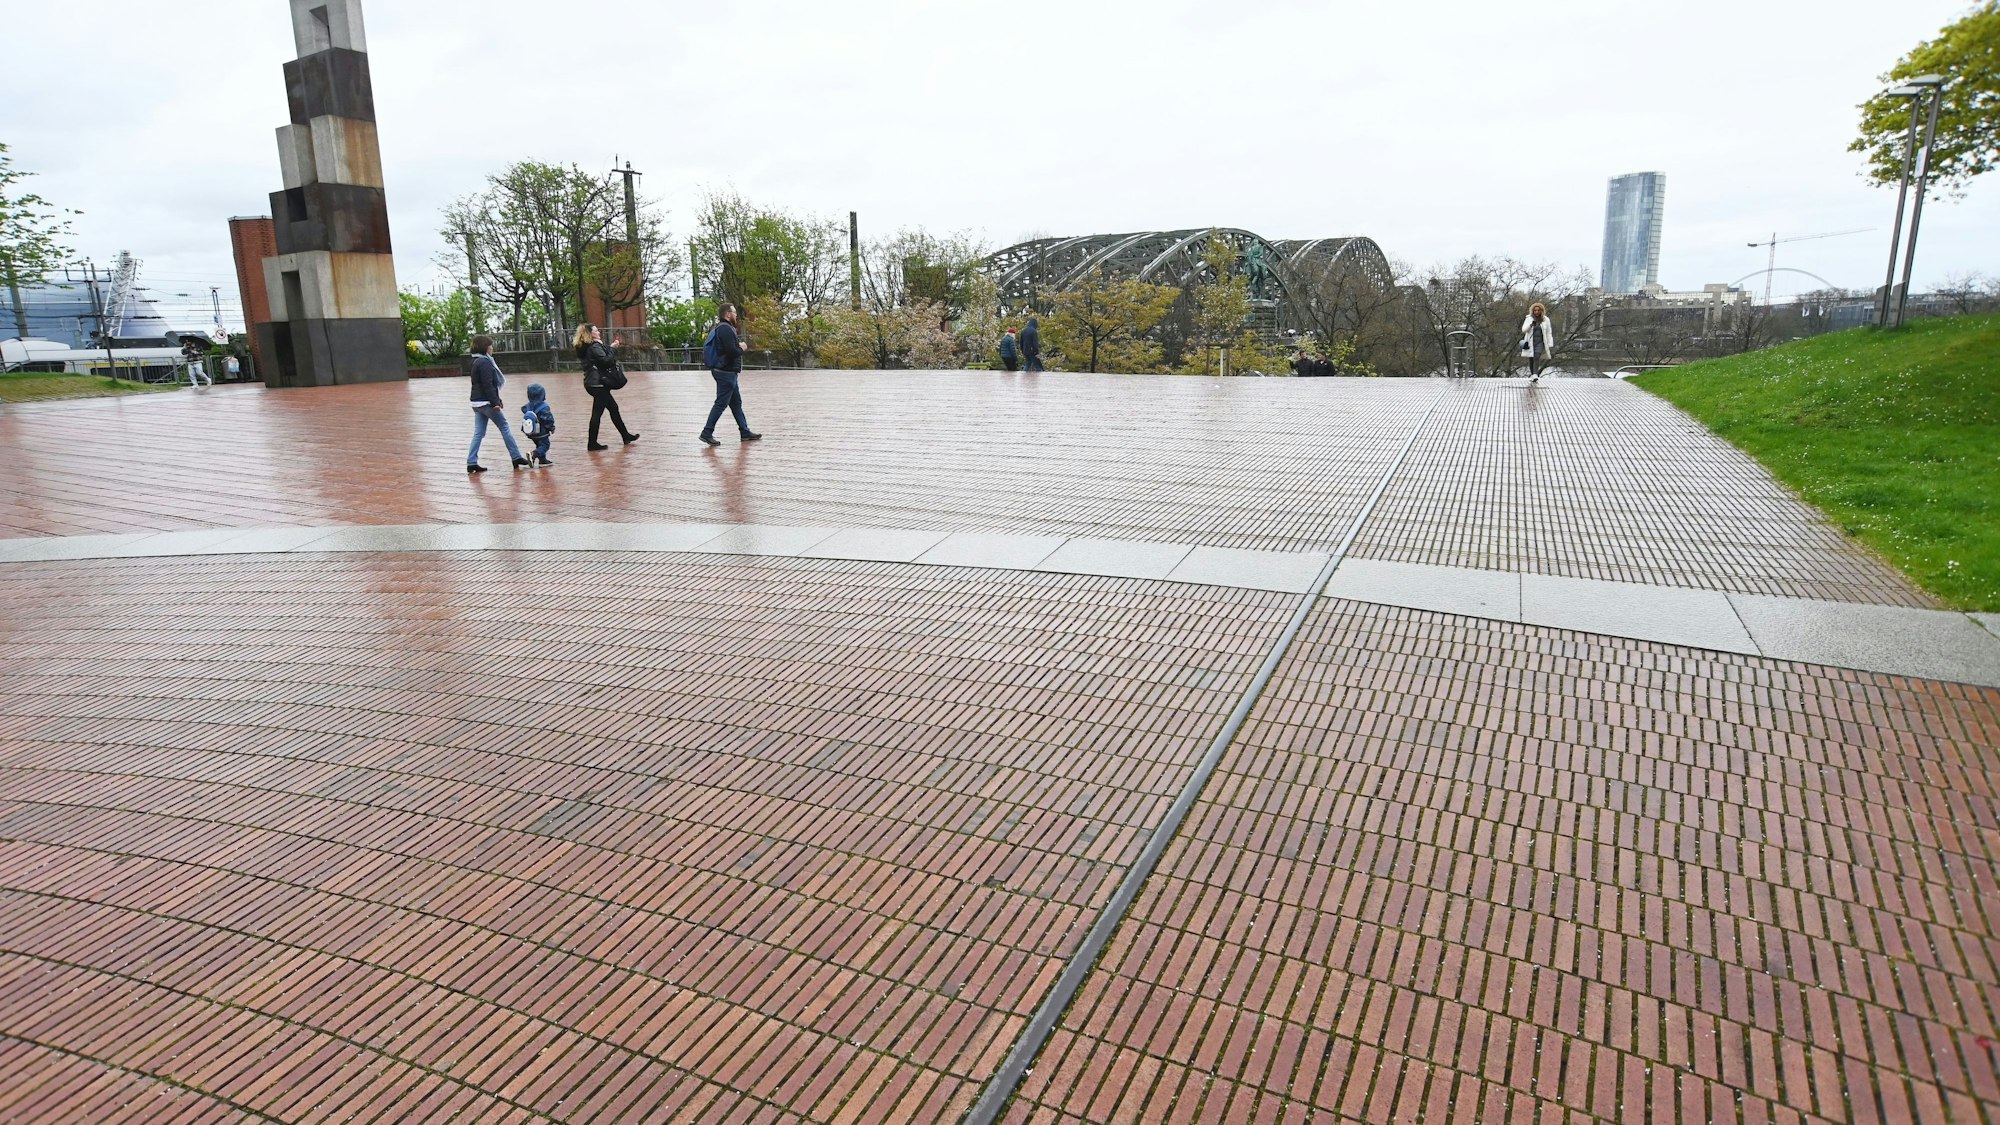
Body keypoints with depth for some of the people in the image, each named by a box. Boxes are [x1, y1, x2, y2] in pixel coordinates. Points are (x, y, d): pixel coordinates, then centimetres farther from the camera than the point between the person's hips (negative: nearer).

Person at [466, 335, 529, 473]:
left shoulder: (477, 362, 17)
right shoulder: (484, 362, -14)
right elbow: (488, 385, -20)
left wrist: (496, 399, 23)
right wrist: (495, 402, -20)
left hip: (477, 403, 9)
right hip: (486, 402, -9)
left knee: (478, 433, 8)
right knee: (505, 427, 2)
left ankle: (471, 463, 4)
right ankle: (516, 458, 7)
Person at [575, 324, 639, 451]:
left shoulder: (585, 348, 14)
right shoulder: (595, 347, -14)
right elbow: (606, 361, -23)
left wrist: (610, 347, 11)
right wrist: (611, 348, -11)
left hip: (592, 383, 10)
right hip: (598, 383, -10)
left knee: (613, 408, 17)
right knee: (597, 413, -4)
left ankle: (626, 436, 25)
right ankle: (592, 443, 1)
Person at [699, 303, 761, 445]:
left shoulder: (720, 327, 16)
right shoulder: (725, 329, -18)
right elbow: (732, 351, -26)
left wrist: (738, 345, 3)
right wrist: (741, 348, -7)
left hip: (728, 372, 11)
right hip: (726, 372, -11)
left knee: (736, 403, 14)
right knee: (721, 403, -7)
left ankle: (745, 432, 20)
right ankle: (707, 433, -4)